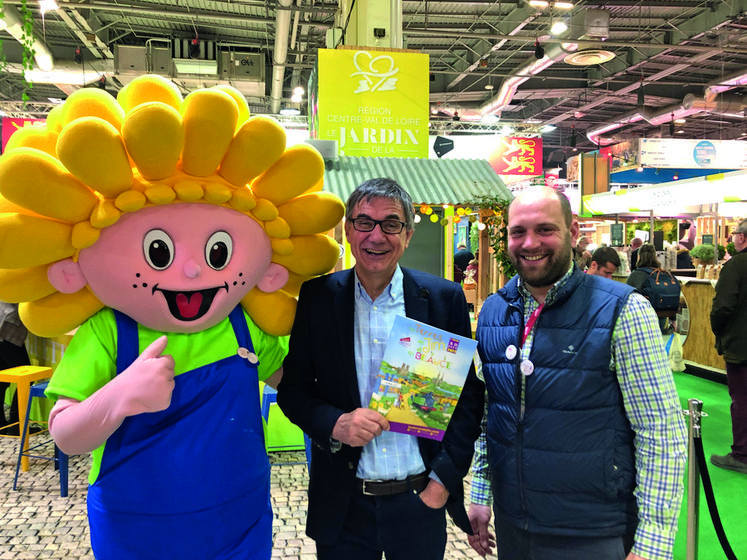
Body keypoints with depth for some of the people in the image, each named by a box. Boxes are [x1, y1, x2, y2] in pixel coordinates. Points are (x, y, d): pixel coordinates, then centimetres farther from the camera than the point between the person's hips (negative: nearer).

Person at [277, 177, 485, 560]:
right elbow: (292, 388, 1)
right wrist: (335, 424, -17)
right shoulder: (318, 296, -4)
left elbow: (469, 394, 0)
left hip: (421, 501, 0)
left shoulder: (444, 298, -4)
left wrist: (444, 480, -7)